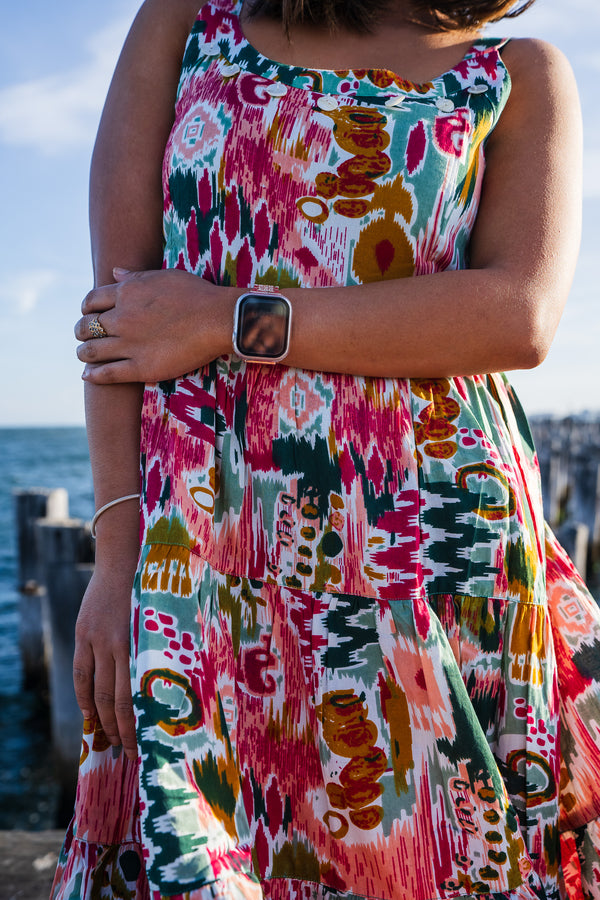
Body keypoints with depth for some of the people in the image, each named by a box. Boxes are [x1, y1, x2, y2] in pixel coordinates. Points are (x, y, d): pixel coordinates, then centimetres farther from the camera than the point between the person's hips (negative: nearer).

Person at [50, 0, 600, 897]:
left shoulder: (521, 75, 11)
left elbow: (523, 315, -7)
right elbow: (118, 287, 2)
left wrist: (229, 322, -10)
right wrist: (119, 551, -8)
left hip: (440, 544, 1)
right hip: (201, 545, 1)